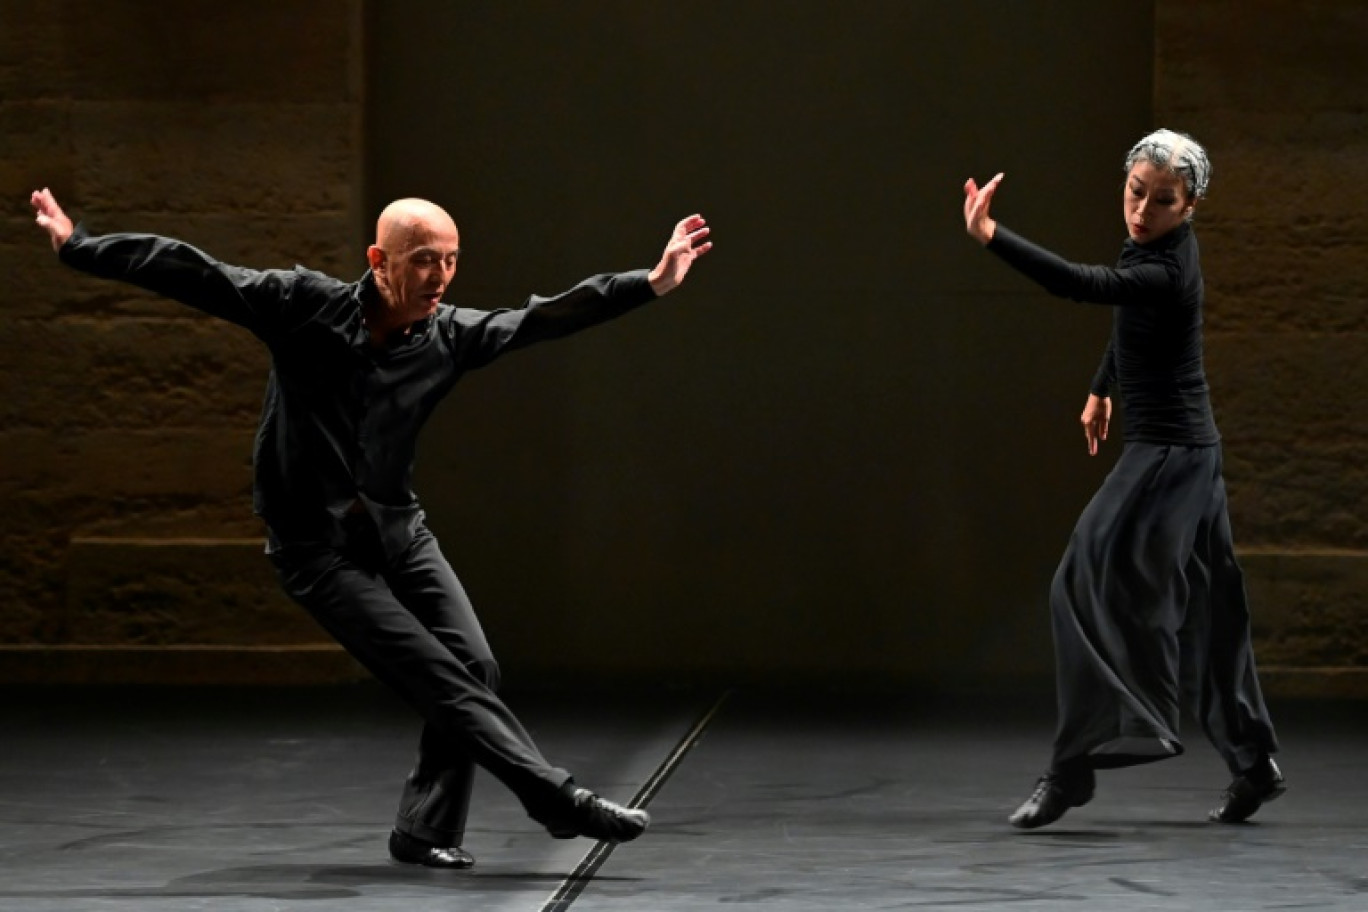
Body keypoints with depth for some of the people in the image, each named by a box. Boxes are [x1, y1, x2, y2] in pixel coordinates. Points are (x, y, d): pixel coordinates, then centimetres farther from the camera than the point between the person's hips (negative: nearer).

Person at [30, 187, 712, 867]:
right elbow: (192, 274, -14)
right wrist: (78, 247, -17)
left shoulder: (449, 335, -2)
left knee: (475, 668, -4)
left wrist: (653, 282, -3)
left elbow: (548, 318, 1)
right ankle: (558, 800, -6)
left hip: (399, 530, 6)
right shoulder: (304, 306, -14)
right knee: (439, 678, -12)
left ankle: (425, 830, 9)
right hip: (317, 547, -6)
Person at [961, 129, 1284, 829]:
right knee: (1203, 606, 15)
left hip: (1168, 454, -10)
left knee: (1094, 587, -12)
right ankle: (1254, 763, 24)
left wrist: (990, 236, -46)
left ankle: (1074, 769, -13)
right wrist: (1101, 390, 37)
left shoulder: (1167, 270, -22)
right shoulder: (1152, 247, 7)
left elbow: (1082, 285, -37)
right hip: (1183, 449, 10)